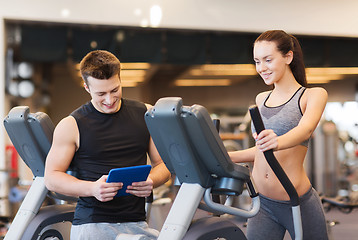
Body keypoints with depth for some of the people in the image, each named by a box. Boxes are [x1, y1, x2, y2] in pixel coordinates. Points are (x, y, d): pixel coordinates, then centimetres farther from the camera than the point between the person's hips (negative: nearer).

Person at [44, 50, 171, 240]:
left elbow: (163, 164, 14)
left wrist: (150, 181, -9)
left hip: (136, 223, 2)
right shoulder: (71, 126, 1)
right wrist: (92, 188, -15)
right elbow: (51, 177, 2)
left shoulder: (145, 115, 9)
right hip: (91, 223, -2)